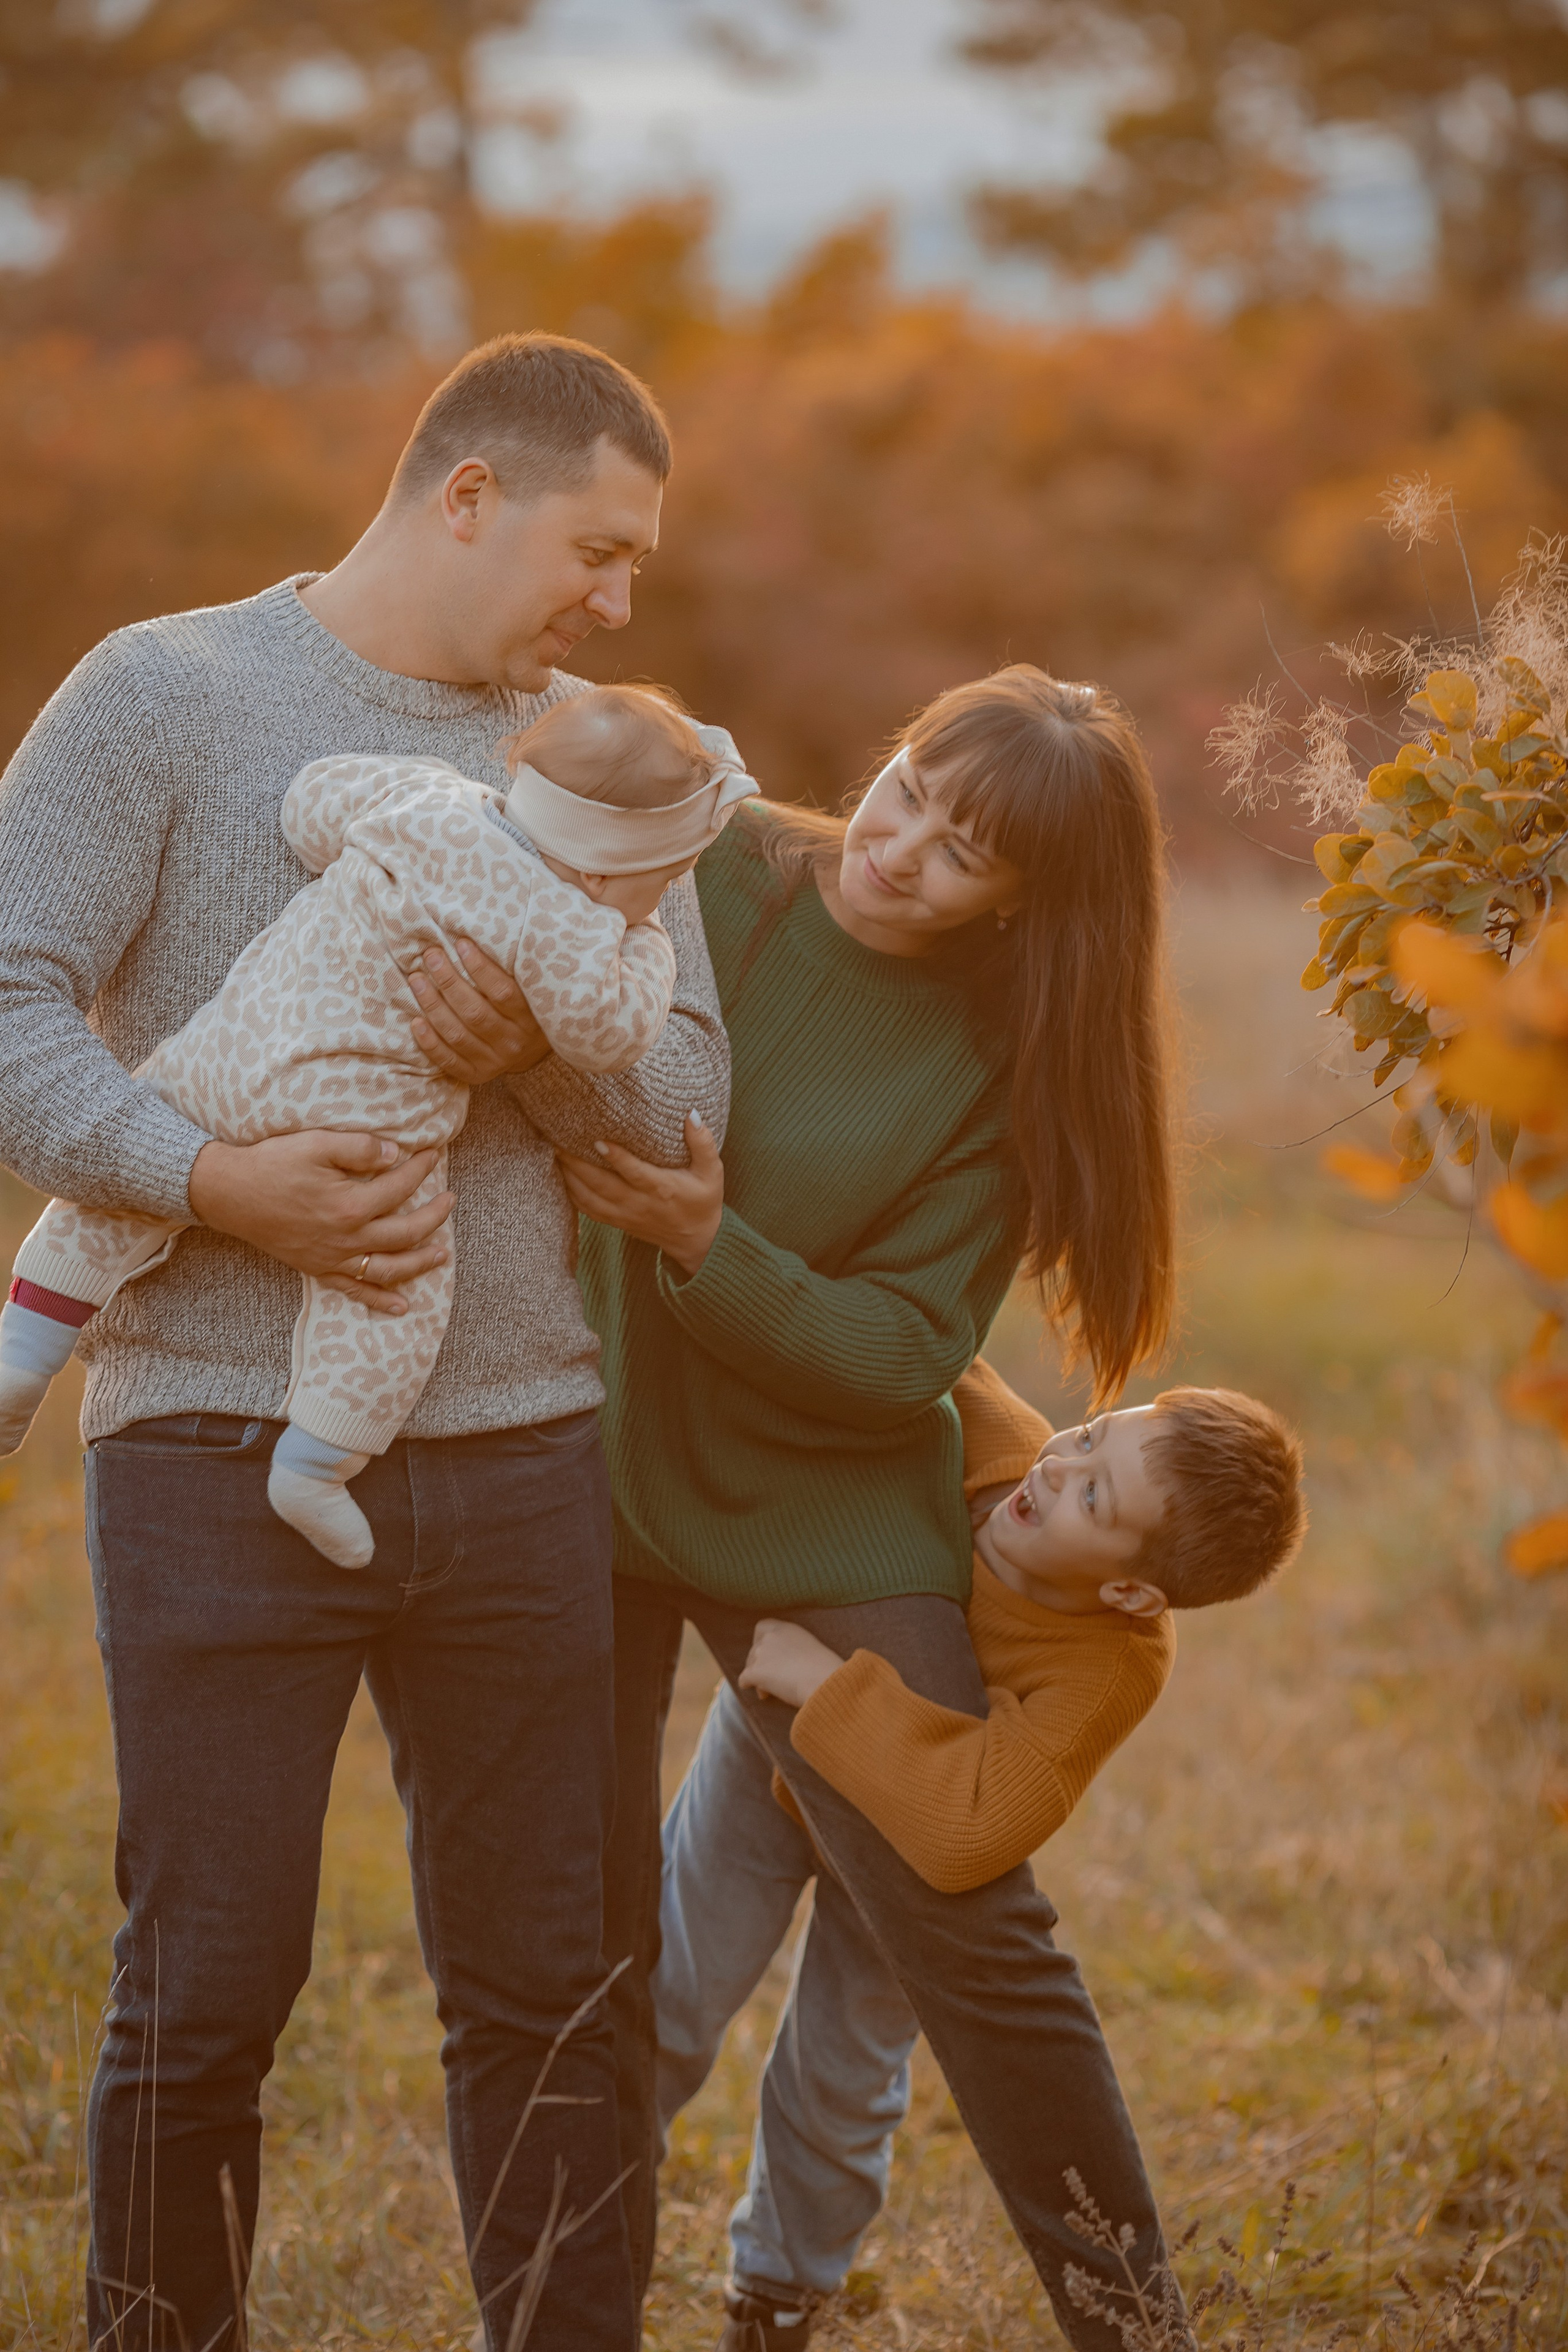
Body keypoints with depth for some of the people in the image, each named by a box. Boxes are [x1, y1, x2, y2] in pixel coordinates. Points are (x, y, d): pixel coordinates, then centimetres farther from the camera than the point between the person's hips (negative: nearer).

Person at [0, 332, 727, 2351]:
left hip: (519, 1456, 4)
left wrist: (535, 1045, -12)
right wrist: (225, 1185, -19)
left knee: (542, 1989, 9)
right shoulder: (165, 698, -1)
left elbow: (686, 1092, 9)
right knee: (207, 1993, 1)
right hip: (221, 1453, -4)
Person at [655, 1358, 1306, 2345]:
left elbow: (962, 1830, -58)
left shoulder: (1111, 1669, -45)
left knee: (842, 2076, 9)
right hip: (770, 1746, 2)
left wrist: (831, 1681, -54)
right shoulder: (977, 1429, -39)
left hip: (903, 1827, -2)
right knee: (669, 1999, 9)